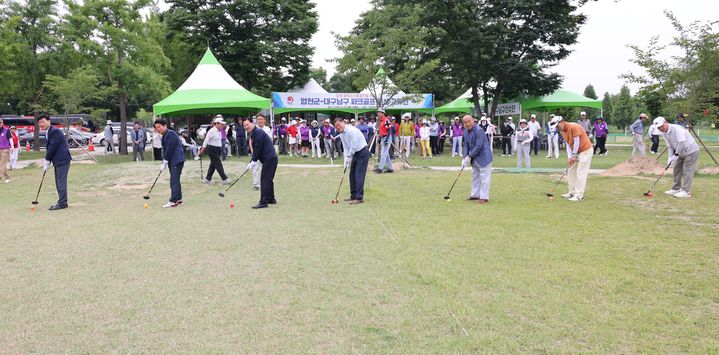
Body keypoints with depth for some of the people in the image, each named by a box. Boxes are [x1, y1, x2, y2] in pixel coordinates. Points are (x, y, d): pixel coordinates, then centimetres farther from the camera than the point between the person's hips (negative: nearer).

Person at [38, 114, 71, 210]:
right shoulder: (48, 132, 16)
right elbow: (49, 147, 18)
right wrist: (47, 161, 8)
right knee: (58, 182, 13)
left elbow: (52, 147, -17)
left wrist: (47, 161, -8)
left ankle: (62, 203, -4)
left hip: (62, 160, -10)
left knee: (61, 181, -8)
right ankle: (62, 202, 19)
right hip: (57, 161, 10)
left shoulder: (55, 131, -15)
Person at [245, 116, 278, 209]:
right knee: (268, 179, 17)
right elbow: (255, 149, 19)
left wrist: (254, 161, -10)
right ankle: (271, 199, 25)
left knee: (264, 180, -10)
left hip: (269, 159, -11)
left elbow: (258, 148, -17)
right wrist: (253, 162, 7)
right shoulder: (253, 134, 20)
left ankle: (263, 202, -9)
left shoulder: (258, 132, -12)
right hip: (271, 159, 11)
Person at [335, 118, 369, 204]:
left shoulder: (351, 130, -22)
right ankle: (353, 195, 20)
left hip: (362, 152, -9)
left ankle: (359, 198, -10)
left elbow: (354, 146, -22)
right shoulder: (341, 135, 7)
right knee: (352, 174, 11)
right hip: (355, 153, 9)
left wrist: (348, 157, -11)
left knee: (359, 175, -12)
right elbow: (346, 148, 10)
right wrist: (346, 162, 1)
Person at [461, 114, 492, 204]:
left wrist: (470, 156, -17)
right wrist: (465, 158, -4)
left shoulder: (478, 130, -22)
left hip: (483, 157, -9)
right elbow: (466, 145, 7)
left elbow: (478, 146, -24)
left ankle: (484, 197, 0)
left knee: (484, 177, -4)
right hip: (474, 158, 9)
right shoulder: (465, 132, 4)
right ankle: (475, 194, 30)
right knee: (475, 176, 18)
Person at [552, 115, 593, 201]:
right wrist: (570, 157, -6)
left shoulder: (574, 127, -22)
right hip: (576, 152, 9)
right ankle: (572, 192, 16)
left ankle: (579, 195, -10)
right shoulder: (563, 131, 4)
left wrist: (573, 155, -13)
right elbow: (568, 145, 4)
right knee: (571, 171, 10)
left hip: (585, 150, -9)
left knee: (580, 173, -11)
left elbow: (577, 142, -19)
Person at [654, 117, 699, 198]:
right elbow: (669, 146, 3)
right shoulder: (664, 133, 3)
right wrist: (670, 158, -8)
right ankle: (676, 189, 21)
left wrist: (676, 154, -22)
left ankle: (686, 192, -9)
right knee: (677, 169, 12)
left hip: (691, 151, -9)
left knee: (687, 171, -10)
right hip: (682, 153, 9)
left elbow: (682, 143, -29)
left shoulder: (676, 128, -24)